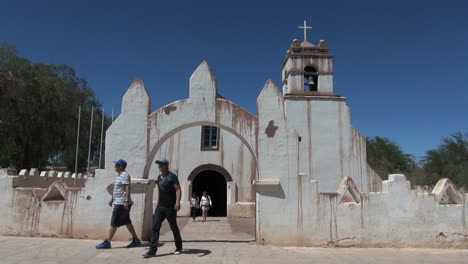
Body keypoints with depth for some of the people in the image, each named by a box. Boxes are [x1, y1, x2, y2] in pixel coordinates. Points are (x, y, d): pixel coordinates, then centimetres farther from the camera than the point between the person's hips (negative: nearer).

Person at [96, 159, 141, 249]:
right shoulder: (119, 175, 17)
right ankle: (136, 240, 18)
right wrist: (112, 199, 26)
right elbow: (116, 188, 25)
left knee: (114, 223, -3)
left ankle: (107, 242, 5)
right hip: (118, 202, 10)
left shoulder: (124, 175, -15)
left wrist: (126, 201, -29)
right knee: (127, 222, 12)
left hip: (122, 203, -10)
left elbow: (127, 188, -23)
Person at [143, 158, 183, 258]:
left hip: (170, 207, -6)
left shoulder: (172, 176, -9)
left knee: (174, 227, 6)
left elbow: (178, 189, -17)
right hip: (160, 206, 6)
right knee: (155, 227, -4)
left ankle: (179, 248, 24)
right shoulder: (159, 177, 13)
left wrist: (177, 202, -29)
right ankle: (152, 250, -4)